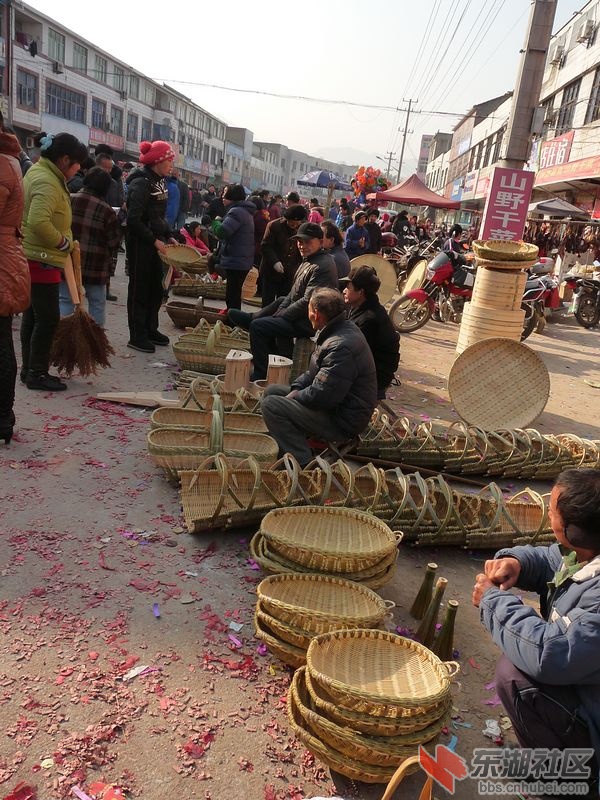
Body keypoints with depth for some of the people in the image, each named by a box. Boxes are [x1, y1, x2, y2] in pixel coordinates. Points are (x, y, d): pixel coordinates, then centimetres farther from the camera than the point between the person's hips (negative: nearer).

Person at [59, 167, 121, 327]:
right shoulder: (106, 211, -10)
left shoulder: (68, 201, -3)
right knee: (97, 302, 12)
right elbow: (114, 242, -7)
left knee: (65, 300, 9)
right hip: (96, 266, -1)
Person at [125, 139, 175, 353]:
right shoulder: (141, 183, -16)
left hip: (155, 243, 9)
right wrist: (155, 241, -20)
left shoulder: (159, 182, 11)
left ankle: (150, 330, 28)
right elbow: (134, 220, -21)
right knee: (139, 289, -1)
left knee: (155, 288, 15)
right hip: (140, 244, -9)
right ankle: (137, 337, 8)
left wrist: (168, 237, 10)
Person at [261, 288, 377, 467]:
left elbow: (322, 396, -30)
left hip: (343, 422, -11)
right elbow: (315, 372, 16)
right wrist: (297, 388, -1)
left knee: (270, 405, -19)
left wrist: (295, 395, -11)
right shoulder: (343, 329, 6)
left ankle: (303, 463, -13)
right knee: (272, 391, 12)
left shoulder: (341, 347, -28)